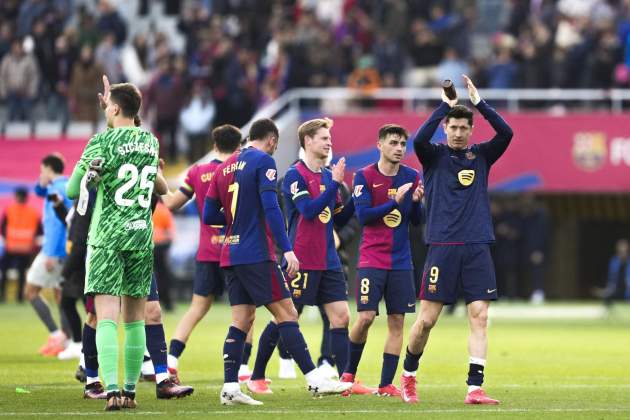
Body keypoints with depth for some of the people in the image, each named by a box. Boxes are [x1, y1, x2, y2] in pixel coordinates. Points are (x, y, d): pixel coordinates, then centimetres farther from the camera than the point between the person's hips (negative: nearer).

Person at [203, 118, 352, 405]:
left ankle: (230, 387, -1)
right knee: (286, 313, -6)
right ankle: (314, 379, -8)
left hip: (231, 254, 7)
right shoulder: (263, 161, -6)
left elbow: (209, 216, 14)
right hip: (257, 255, -7)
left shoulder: (224, 168, 15)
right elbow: (271, 208, -16)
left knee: (242, 318, 7)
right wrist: (287, 249, -18)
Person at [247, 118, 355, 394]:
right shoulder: (295, 175, -9)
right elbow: (309, 210, -22)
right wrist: (335, 183, -20)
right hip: (302, 262, -7)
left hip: (328, 262, 7)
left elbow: (339, 219, 18)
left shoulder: (328, 176, 13)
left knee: (341, 317, -1)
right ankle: (257, 378, 13)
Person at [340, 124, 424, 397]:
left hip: (401, 260, 4)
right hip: (372, 259, -3)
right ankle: (348, 374, 10)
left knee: (397, 321, -1)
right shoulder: (364, 177, -3)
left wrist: (416, 201, -11)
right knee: (366, 317, -10)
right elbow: (363, 215, -12)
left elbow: (417, 221, 9)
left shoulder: (411, 177, 6)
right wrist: (394, 202, -20)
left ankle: (386, 384, 3)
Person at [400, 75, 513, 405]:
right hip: (442, 246, -2)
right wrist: (445, 106, -15)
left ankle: (474, 388, -9)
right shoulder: (434, 156, 5)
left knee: (479, 316, -7)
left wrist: (479, 102, -9)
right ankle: (408, 375, 22)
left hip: (477, 247, 2)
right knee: (427, 319, -1)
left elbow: (506, 133, -4)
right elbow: (419, 139, -17)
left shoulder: (480, 156, 11)